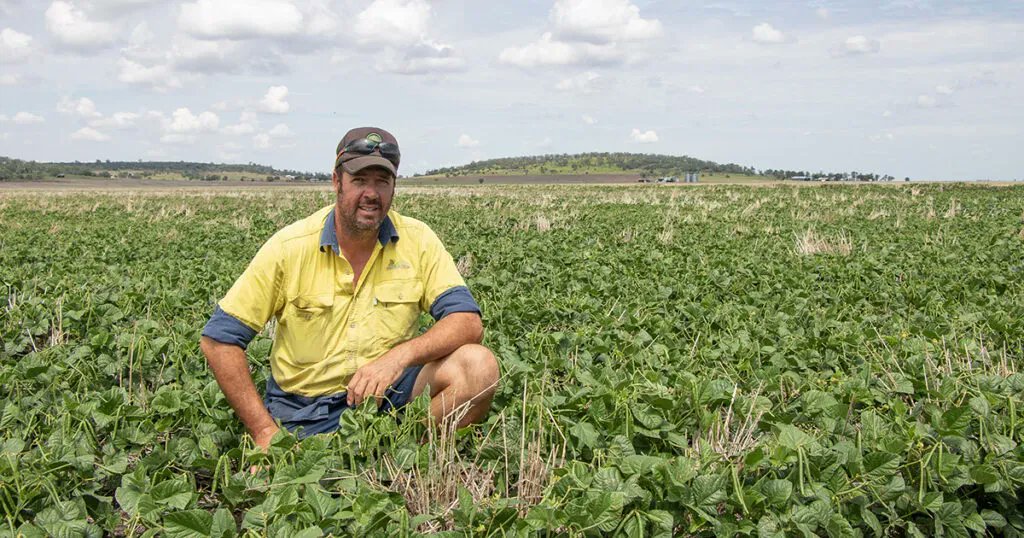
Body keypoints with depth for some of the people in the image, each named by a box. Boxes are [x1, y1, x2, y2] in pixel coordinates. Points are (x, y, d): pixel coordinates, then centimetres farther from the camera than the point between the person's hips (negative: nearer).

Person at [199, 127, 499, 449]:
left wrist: (399, 356, -29)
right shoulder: (290, 247, -9)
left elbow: (468, 323, -10)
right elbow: (218, 340, -6)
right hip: (304, 413, -2)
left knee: (478, 366, -21)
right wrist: (265, 431, -13)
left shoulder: (418, 241, -4)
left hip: (389, 392, 3)